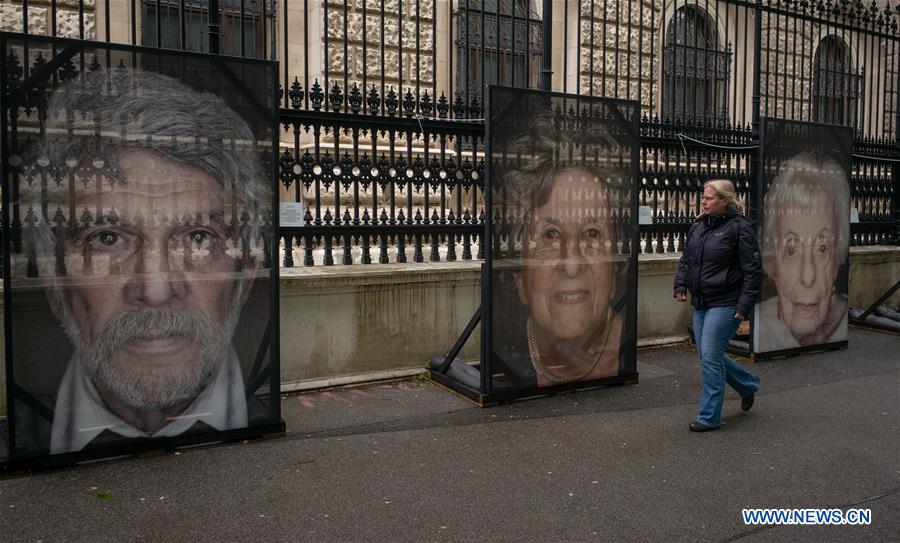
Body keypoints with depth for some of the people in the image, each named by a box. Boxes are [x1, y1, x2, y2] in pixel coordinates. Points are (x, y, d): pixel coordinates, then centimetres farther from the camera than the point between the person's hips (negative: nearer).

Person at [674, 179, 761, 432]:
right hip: (701, 303, 8)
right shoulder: (699, 225, 10)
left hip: (725, 304, -8)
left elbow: (752, 271, -12)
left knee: (710, 356, -6)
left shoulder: (740, 228, -11)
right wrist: (680, 285, 6)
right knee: (708, 355, 13)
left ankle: (709, 417, 7)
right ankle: (748, 385, 39)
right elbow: (686, 259, 20)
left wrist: (744, 306, -15)